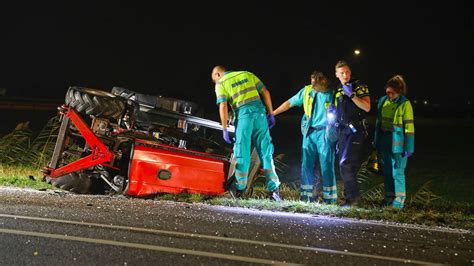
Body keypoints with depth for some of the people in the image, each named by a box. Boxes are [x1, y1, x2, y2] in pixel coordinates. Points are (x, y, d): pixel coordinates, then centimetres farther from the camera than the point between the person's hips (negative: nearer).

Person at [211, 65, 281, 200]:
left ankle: (240, 190, 8)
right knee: (266, 152, 5)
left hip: (243, 115, -3)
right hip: (259, 112, 3)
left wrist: (224, 129, 0)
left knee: (242, 154, 6)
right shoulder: (247, 74, 21)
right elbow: (265, 92, 13)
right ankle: (274, 189, 3)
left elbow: (223, 106, -4)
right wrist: (270, 114, 15)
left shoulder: (221, 83, 9)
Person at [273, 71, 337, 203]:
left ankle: (330, 199, 5)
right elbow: (289, 103, 12)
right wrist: (272, 113, 11)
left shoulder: (332, 93, -5)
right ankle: (307, 196, 13)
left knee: (326, 165, -3)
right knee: (307, 165, 4)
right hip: (309, 133, 4)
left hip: (325, 132, -4)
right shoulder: (306, 91, 6)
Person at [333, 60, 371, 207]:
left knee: (345, 164, -15)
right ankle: (351, 196, 17)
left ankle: (352, 198, -5)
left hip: (355, 130, -7)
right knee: (343, 165, 8)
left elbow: (367, 107, -15)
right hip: (342, 130, 7)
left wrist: (352, 95, -21)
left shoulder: (359, 86, -5)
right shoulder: (338, 90, 14)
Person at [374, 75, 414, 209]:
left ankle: (399, 202, 9)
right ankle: (388, 200, 24)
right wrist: (376, 142, 12)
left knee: (397, 173, -3)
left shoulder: (404, 104, -10)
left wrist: (408, 148, -12)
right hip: (384, 143, 6)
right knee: (387, 172, 12)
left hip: (397, 144, -6)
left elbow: (409, 128, -10)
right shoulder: (383, 101, 7)